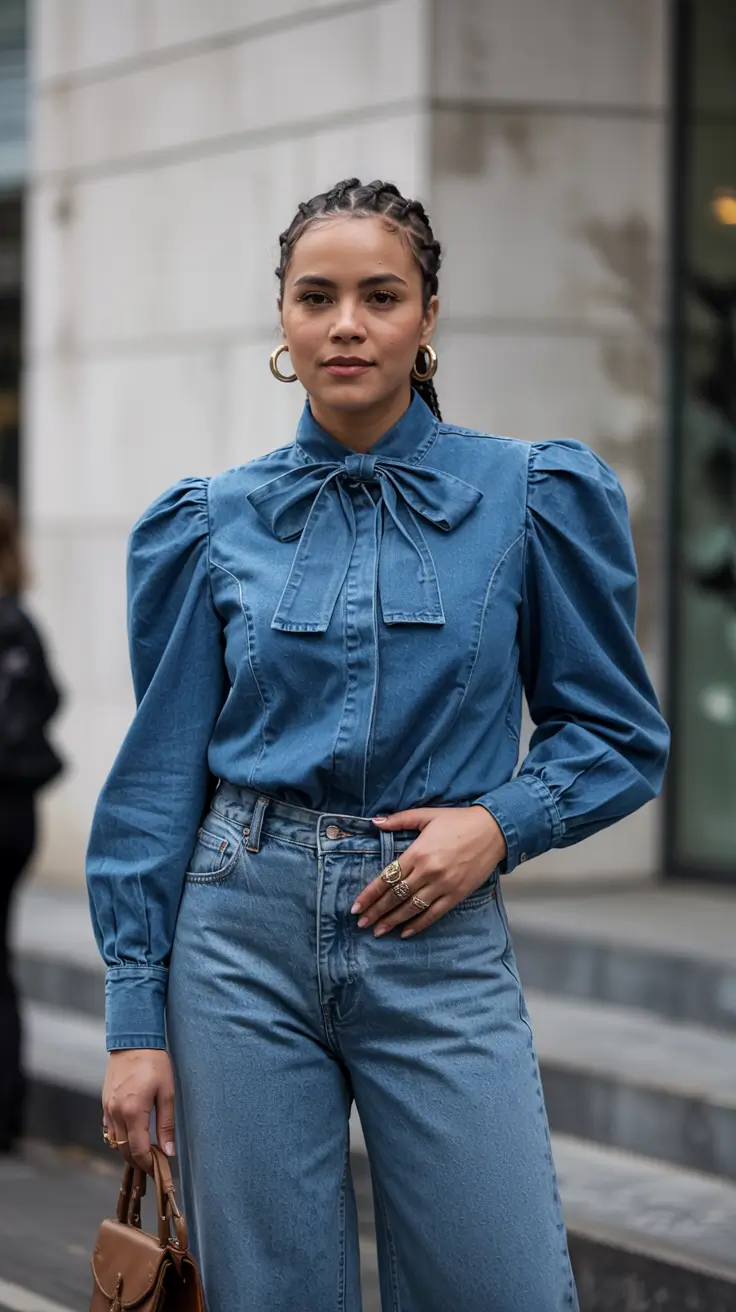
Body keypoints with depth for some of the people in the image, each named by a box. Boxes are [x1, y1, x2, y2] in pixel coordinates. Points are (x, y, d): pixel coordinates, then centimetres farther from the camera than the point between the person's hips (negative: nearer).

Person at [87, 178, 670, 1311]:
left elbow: (622, 735, 8)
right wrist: (137, 1023, 2)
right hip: (244, 931, 1)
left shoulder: (532, 498, 2)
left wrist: (500, 820, -11)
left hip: (439, 944, -1)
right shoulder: (214, 524, 5)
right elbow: (162, 779, 6)